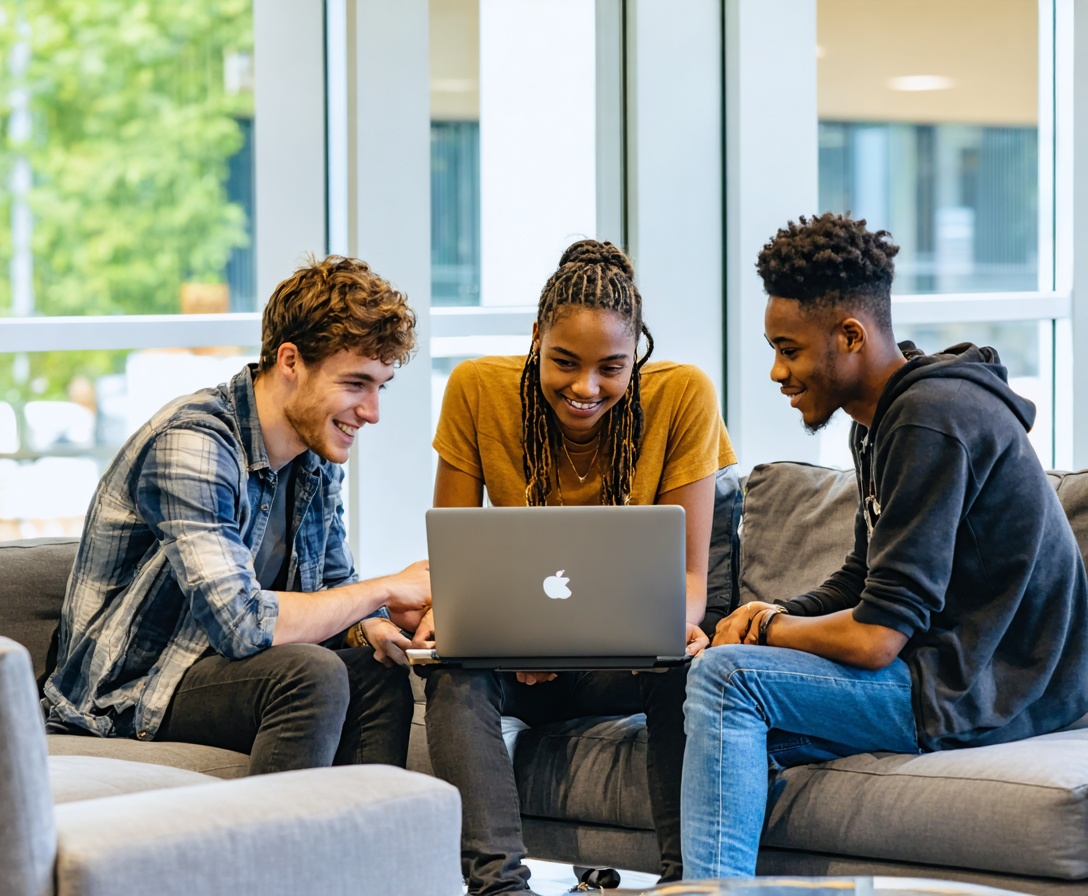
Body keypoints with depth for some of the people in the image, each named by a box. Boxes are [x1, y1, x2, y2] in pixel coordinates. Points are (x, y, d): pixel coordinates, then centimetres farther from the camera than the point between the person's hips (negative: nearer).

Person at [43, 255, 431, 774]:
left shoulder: (318, 451, 5)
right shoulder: (192, 445, -24)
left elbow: (332, 588, 13)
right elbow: (243, 624, -32)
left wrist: (370, 629, -12)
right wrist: (381, 591, -19)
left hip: (215, 667, 8)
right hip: (125, 692, -8)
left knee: (377, 672, -14)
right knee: (312, 673, -29)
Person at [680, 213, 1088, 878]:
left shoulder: (931, 422, -20)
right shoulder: (882, 417, 14)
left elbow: (874, 637, -24)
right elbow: (863, 580, 23)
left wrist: (771, 629, -5)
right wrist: (778, 613, 3)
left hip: (987, 690, -11)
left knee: (725, 676, -18)